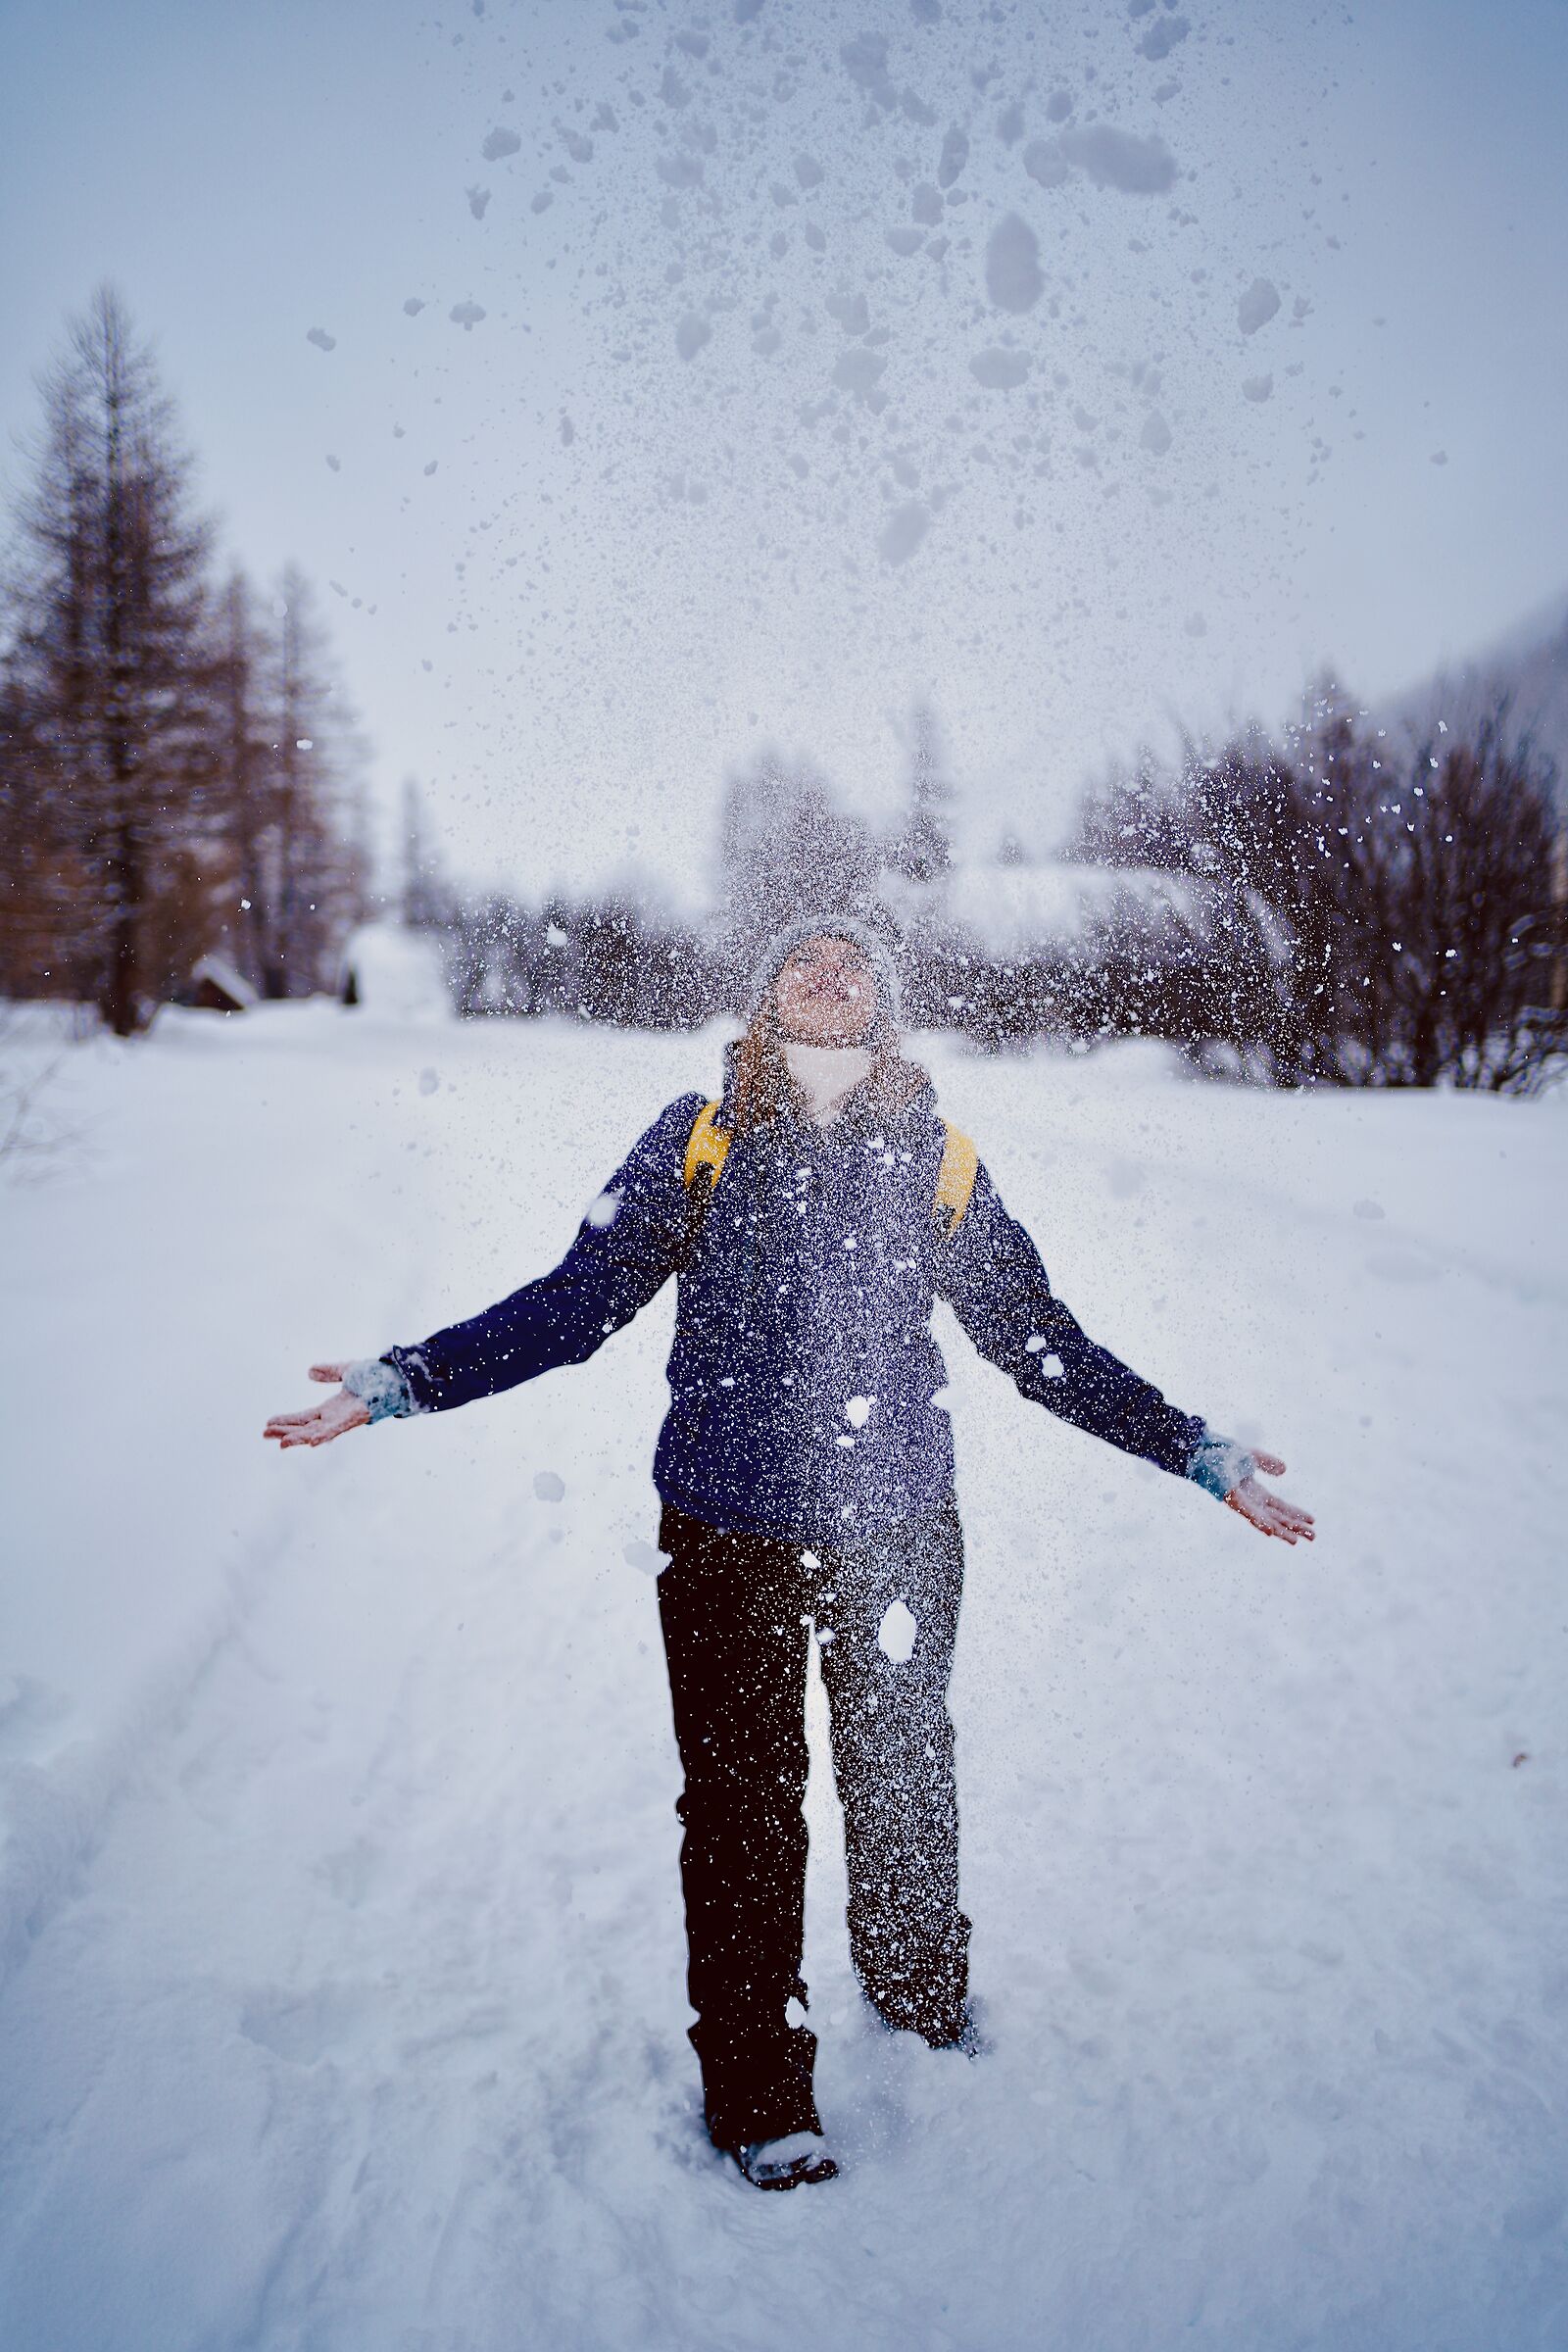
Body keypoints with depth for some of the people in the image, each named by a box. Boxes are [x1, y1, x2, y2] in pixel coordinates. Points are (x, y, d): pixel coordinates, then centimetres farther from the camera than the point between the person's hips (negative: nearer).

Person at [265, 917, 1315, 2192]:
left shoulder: (937, 1159, 1)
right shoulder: (697, 1140, -2)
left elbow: (1037, 1338, 7)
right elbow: (577, 1301, -2)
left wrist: (1197, 1450, 5)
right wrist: (402, 1381, -9)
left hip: (899, 1533, 2)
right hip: (728, 1537, -1)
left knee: (902, 1770, 19)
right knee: (743, 1803, 7)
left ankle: (925, 1991, 49)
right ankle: (759, 2096, 28)